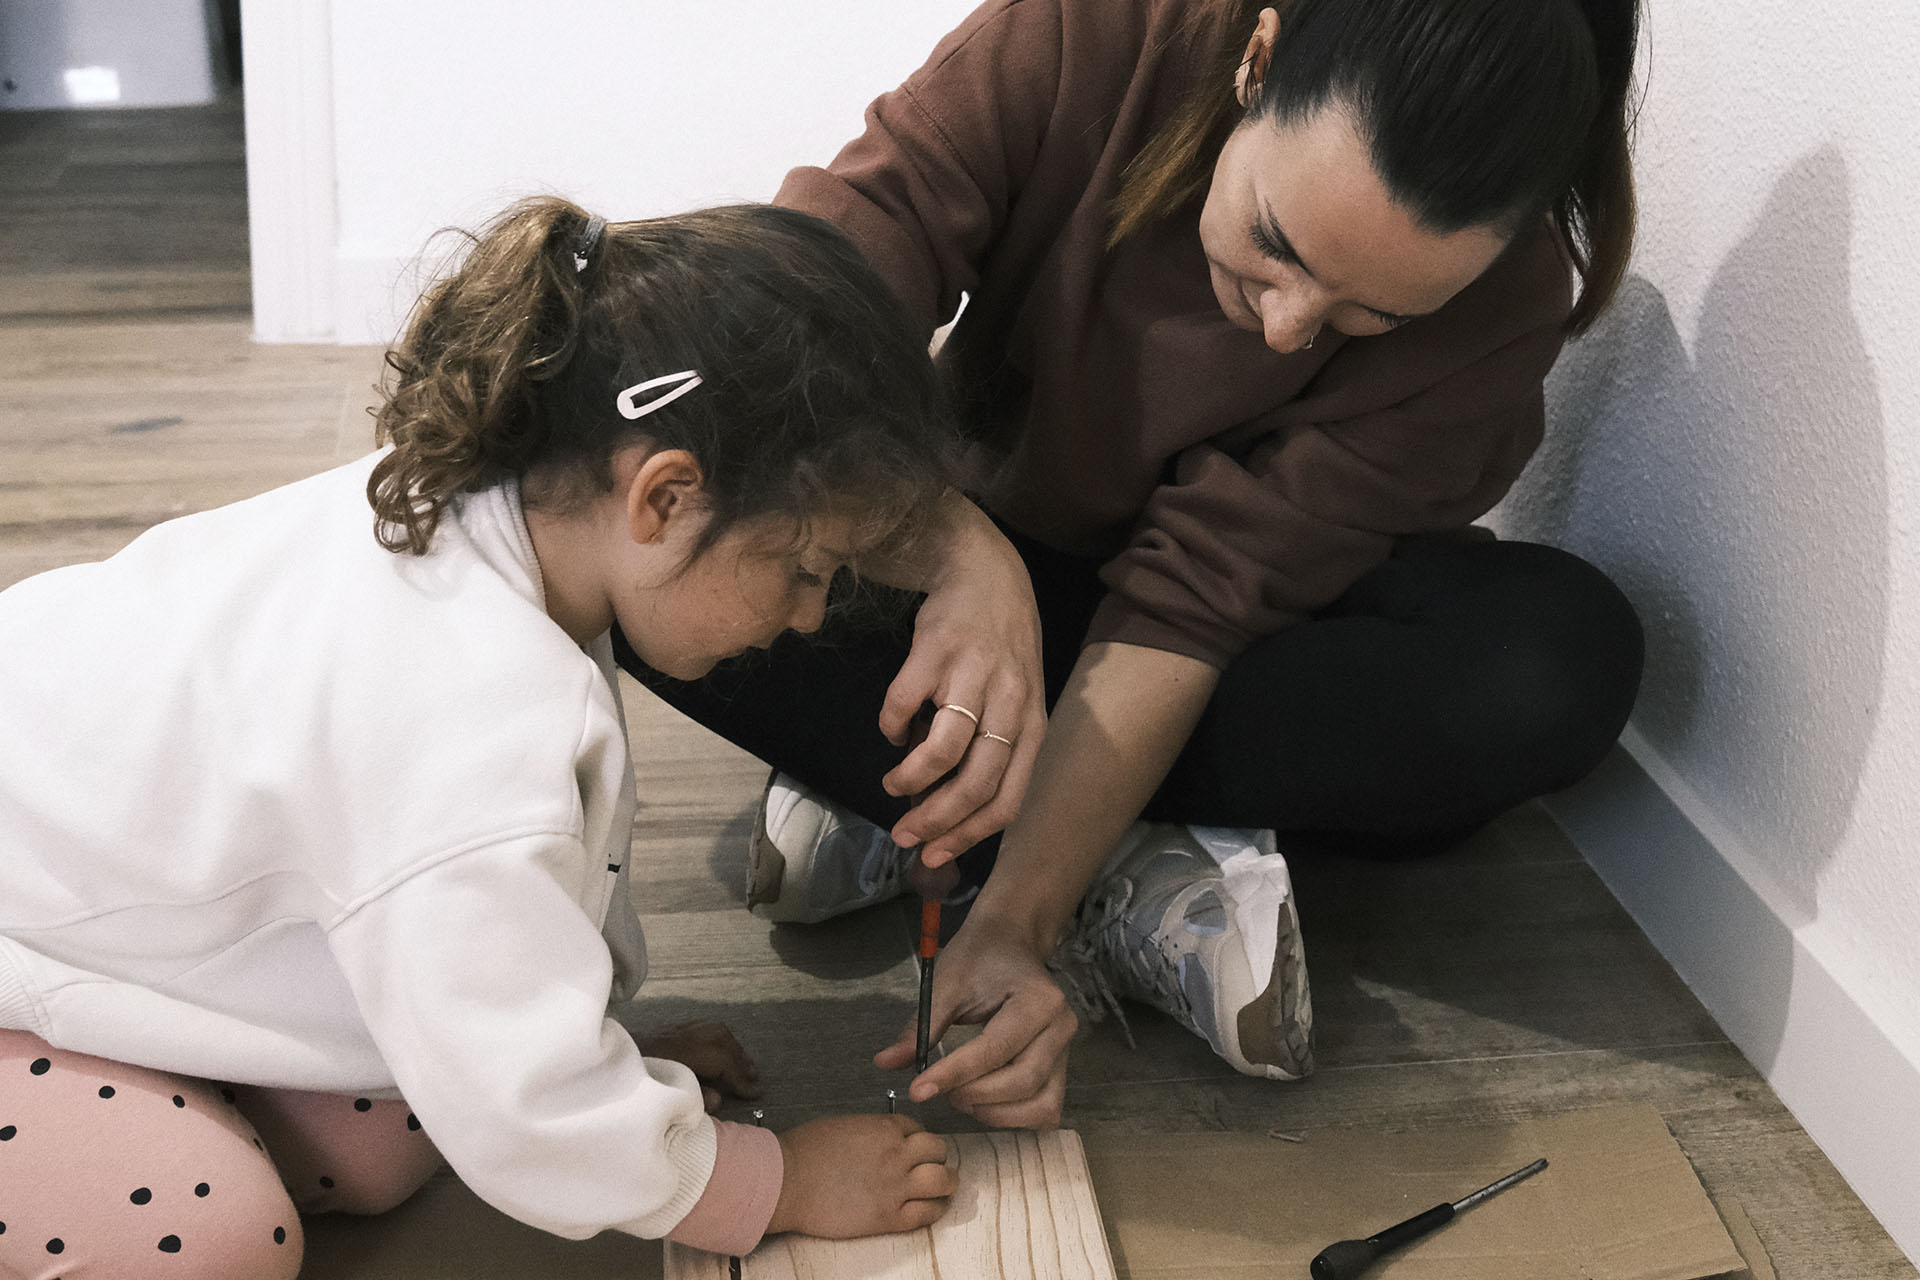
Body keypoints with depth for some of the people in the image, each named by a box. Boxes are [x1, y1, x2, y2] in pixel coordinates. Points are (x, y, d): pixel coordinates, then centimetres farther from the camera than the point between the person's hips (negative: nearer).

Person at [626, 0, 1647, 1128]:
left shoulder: (1506, 302, -26)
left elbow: (1193, 606, -28)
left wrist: (1011, 924, -36)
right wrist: (959, 548, -51)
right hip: (960, 562, 0)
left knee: (1568, 658, -31)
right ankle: (1131, 880, -25)